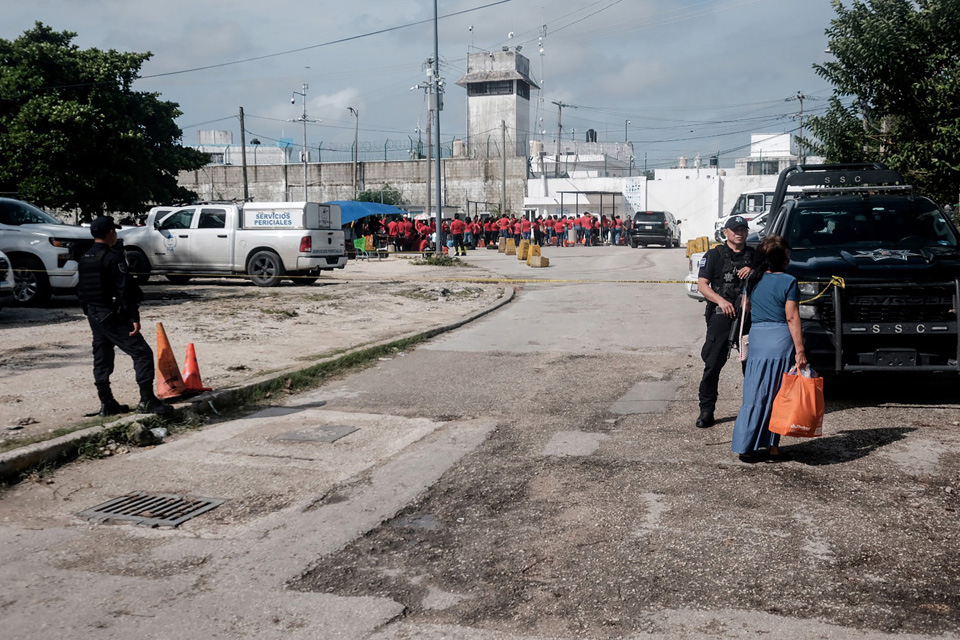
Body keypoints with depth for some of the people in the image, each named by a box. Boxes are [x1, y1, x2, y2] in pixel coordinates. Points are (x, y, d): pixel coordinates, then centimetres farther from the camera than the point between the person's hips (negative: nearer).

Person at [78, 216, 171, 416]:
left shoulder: (85, 259, 12)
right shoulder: (113, 257, -15)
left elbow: (81, 290, 17)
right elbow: (124, 290, -20)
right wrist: (134, 317, -20)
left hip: (94, 315, 9)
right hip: (113, 316, -9)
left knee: (102, 360, 14)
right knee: (142, 353, -6)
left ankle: (107, 403, 18)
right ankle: (147, 401, -11)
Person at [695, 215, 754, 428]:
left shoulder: (755, 255, 16)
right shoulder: (714, 255, 5)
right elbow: (702, 285, -3)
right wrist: (721, 300, -19)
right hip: (721, 315, -3)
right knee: (713, 363, -6)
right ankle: (706, 410, -1)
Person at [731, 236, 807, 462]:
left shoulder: (753, 280, 7)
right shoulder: (788, 281, -8)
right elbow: (792, 318, -11)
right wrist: (800, 350, -10)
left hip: (757, 339, 4)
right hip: (781, 341, -4)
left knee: (756, 394, 9)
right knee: (778, 395, 5)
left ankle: (747, 446, 8)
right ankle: (772, 446, 10)